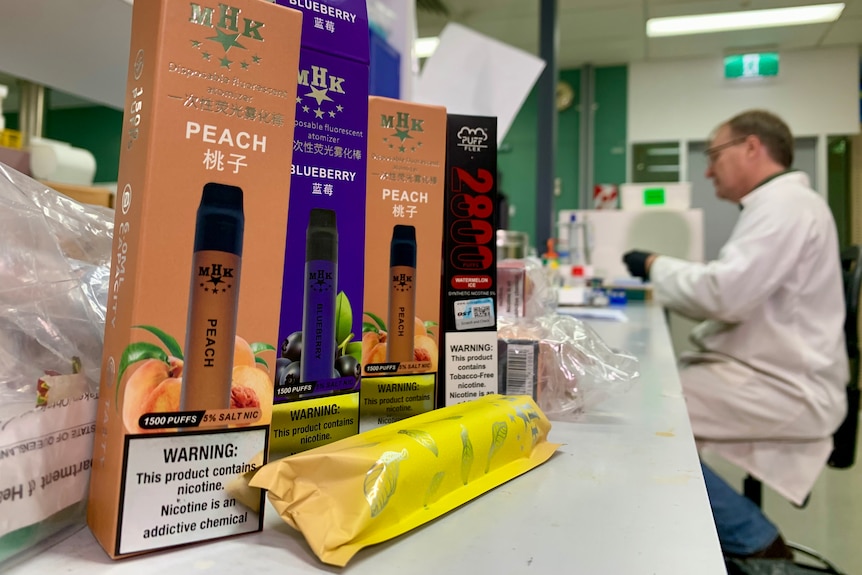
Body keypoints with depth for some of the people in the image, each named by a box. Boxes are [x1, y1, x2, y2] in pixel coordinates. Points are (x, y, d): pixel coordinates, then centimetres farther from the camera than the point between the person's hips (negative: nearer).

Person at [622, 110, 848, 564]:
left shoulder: (785, 203, -15)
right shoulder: (776, 204, 18)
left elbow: (725, 293, -26)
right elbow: (737, 298, 19)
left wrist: (656, 266, -10)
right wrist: (662, 286, 8)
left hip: (784, 390, -10)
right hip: (767, 374, 10)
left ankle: (756, 544, -3)